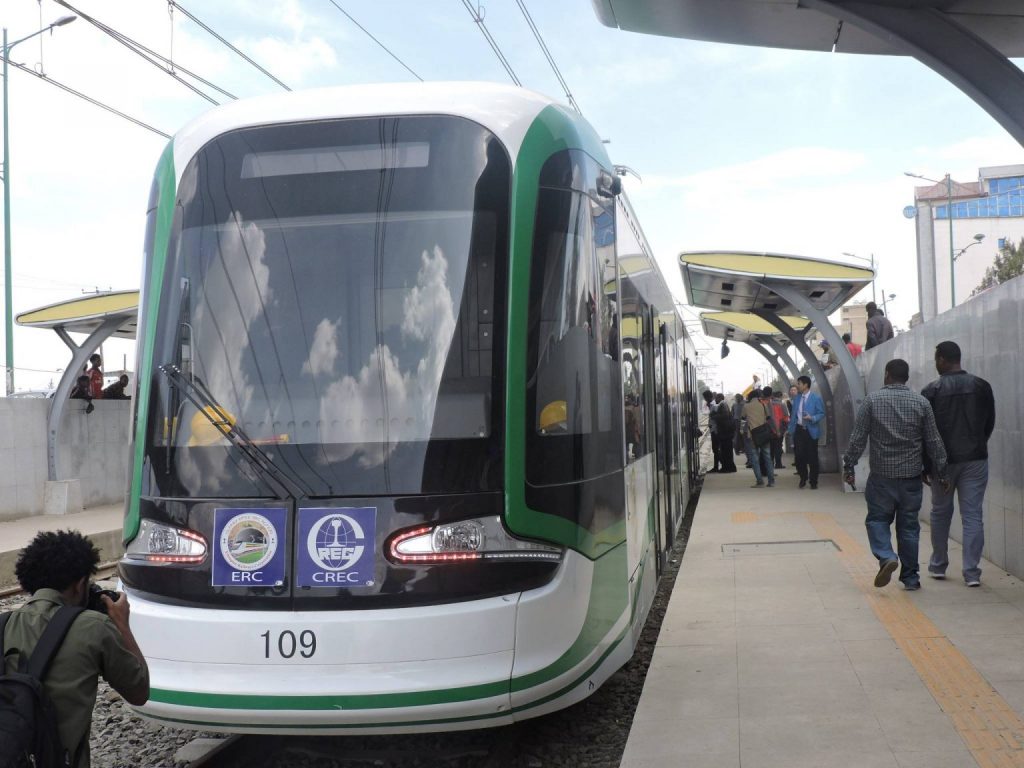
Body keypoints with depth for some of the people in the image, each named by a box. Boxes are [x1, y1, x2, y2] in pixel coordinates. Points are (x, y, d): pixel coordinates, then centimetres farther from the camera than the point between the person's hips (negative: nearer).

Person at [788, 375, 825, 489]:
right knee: (799, 455, 1)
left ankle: (813, 482, 14)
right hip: (798, 429, 4)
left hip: (811, 430, -4)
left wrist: (812, 418, -24)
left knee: (812, 457, 2)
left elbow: (822, 414, -6)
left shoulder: (816, 398, -6)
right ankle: (803, 478, 22)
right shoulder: (797, 398, 10)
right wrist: (791, 427, 8)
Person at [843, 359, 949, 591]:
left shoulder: (872, 400, -4)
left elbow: (858, 438, -5)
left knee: (877, 519, 10)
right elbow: (934, 441, 3)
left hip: (881, 475, -2)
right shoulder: (921, 403, 1)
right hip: (911, 475, 2)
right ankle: (910, 577, 15)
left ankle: (886, 557, -15)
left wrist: (849, 466, 3)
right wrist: (941, 472, 11)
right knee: (909, 524, 9)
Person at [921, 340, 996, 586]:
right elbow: (990, 423, 9)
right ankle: (972, 572, -1)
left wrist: (924, 466, 2)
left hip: (944, 461, -1)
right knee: (972, 515, 2)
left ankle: (938, 565, 24)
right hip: (976, 460, 1)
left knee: (940, 513, 14)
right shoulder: (982, 387, 1)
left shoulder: (931, 391, -7)